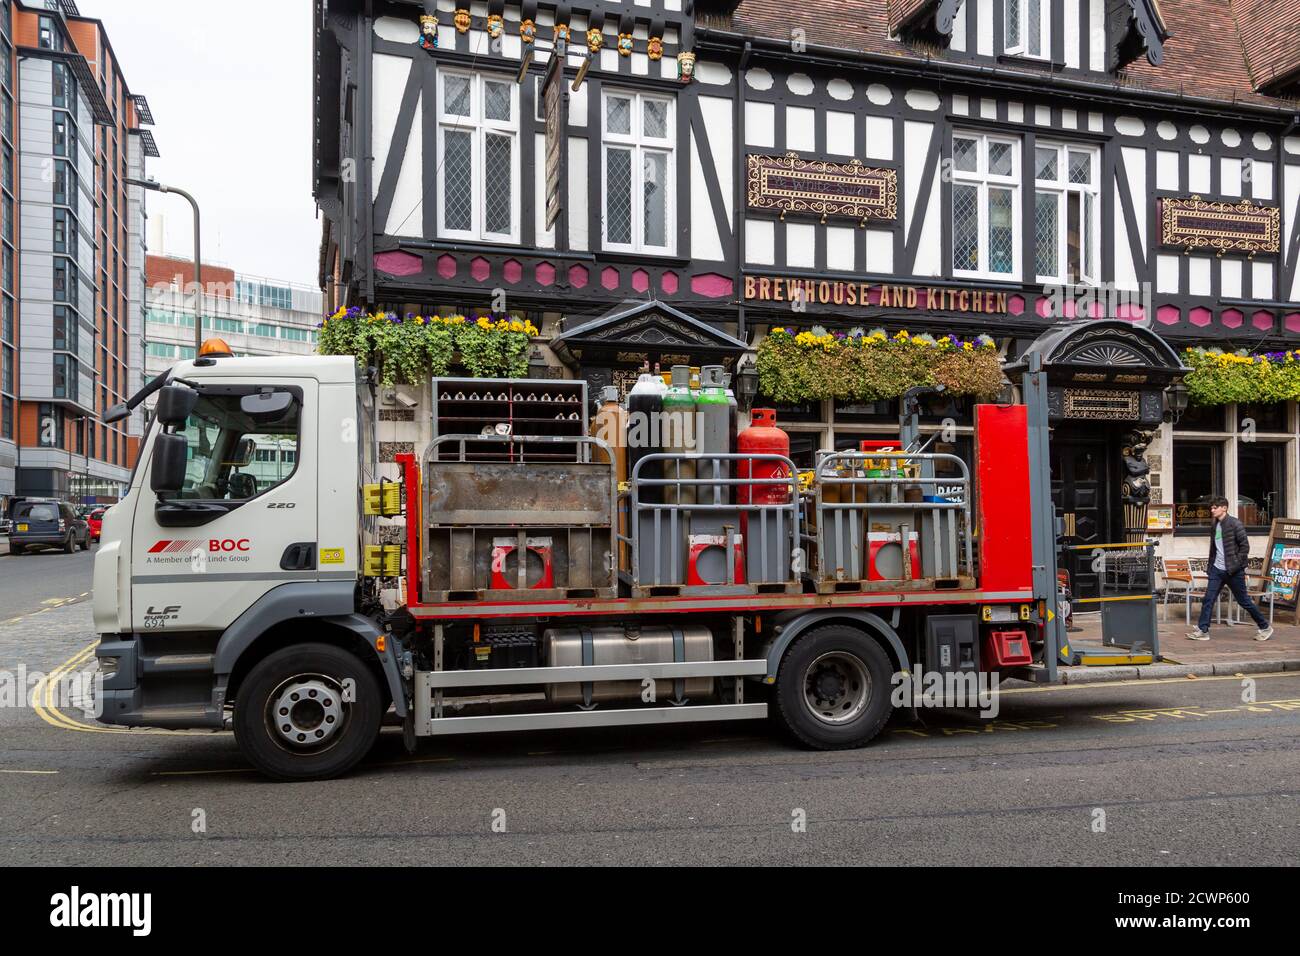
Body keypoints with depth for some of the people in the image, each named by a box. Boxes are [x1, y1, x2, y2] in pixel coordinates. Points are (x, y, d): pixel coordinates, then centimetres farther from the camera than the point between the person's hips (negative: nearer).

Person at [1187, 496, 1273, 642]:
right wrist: (1210, 565, 12)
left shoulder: (1235, 524, -10)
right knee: (1208, 599, -2)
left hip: (1233, 571, -6)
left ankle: (1265, 627, 21)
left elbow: (1245, 546, -12)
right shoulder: (1215, 527, 12)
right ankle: (1202, 631, 0)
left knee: (1244, 601, 4)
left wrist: (1237, 565, -15)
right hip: (1217, 570, 6)